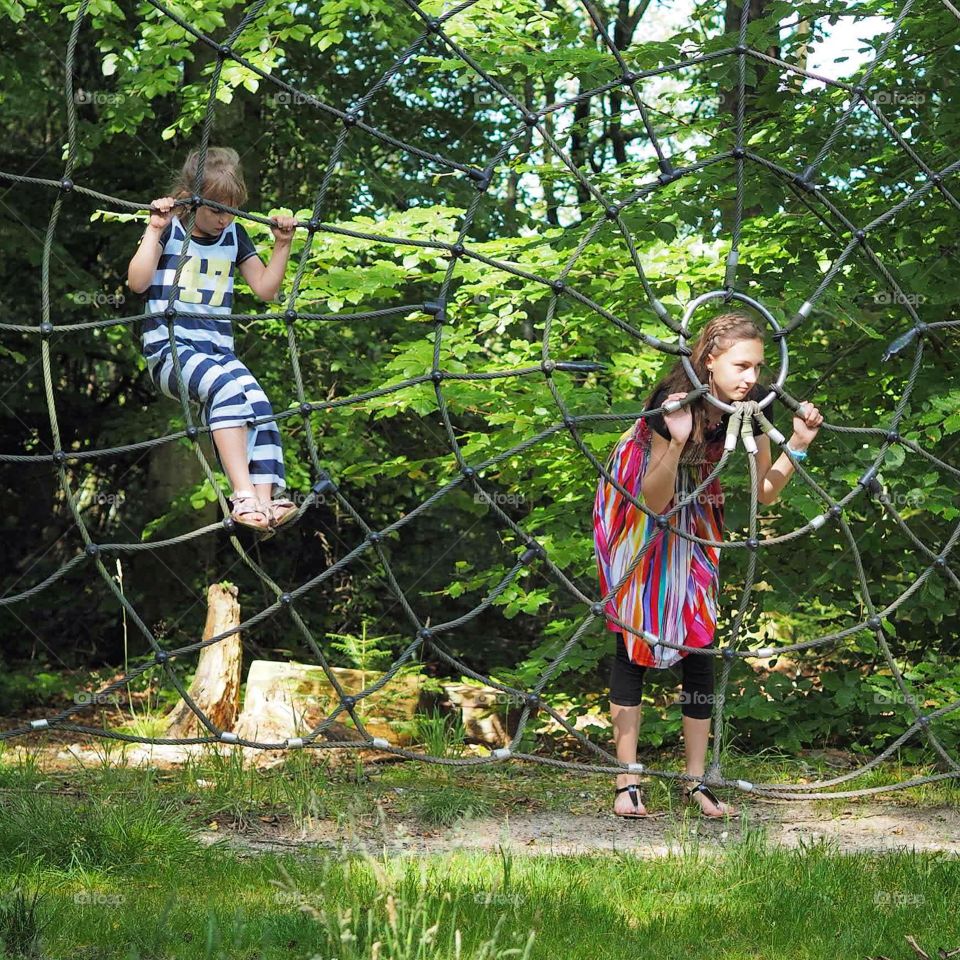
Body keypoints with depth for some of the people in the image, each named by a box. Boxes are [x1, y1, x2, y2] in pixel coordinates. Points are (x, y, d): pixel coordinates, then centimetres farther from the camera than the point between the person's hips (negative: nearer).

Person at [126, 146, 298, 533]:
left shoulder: (234, 235, 18)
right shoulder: (169, 230, 4)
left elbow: (266, 288, 21)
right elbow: (137, 282, -9)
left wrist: (282, 244, 11)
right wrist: (155, 229, -11)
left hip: (218, 352, 5)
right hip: (170, 351, -5)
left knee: (257, 401, -27)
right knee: (228, 385, -35)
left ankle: (266, 500, -37)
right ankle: (243, 495, -43)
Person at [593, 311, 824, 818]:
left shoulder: (753, 402, -18)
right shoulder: (675, 401, -33)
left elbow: (764, 492, -9)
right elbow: (656, 501, -30)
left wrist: (797, 445, -24)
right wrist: (676, 441, -46)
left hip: (692, 502, 5)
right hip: (636, 504, -5)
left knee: (700, 637, 0)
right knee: (634, 634, -4)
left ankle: (696, 780, 6)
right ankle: (627, 780, 1)